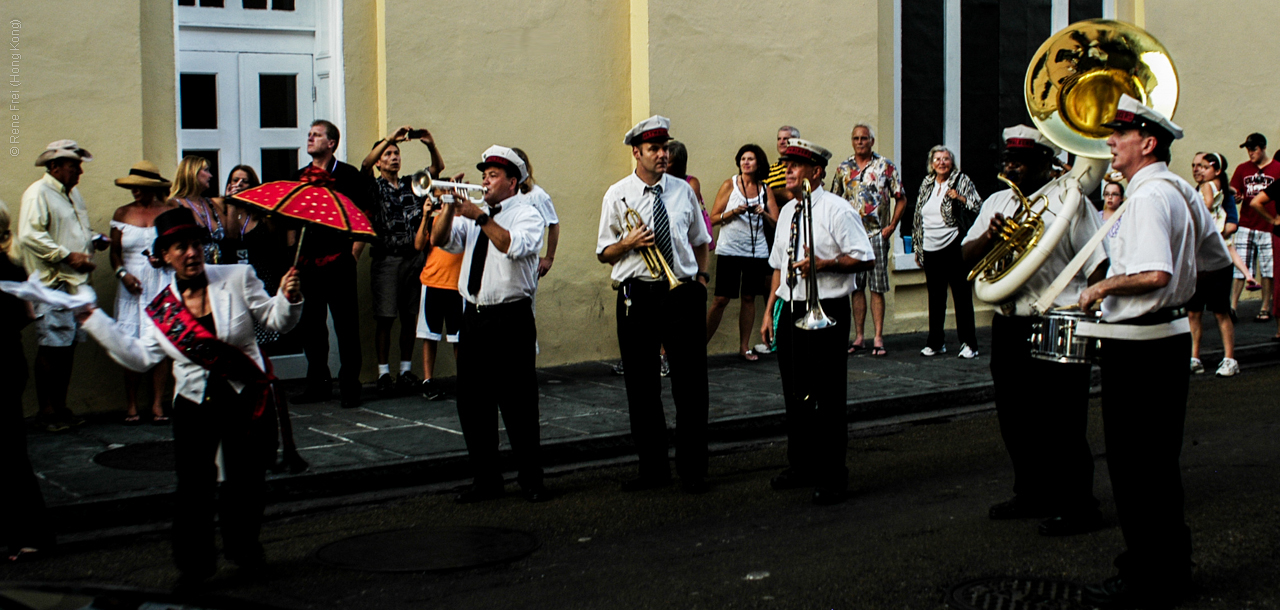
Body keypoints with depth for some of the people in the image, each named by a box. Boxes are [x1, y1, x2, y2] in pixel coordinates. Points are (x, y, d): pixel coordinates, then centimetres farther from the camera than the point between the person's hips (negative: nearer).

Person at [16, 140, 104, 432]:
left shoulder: (73, 193, 20)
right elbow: (29, 236, -19)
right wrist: (68, 256, -19)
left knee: (69, 346, 10)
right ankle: (47, 411, 2)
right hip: (52, 283, -8)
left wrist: (93, 241, 11)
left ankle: (60, 406, 18)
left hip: (76, 282, 8)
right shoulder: (37, 193, -9)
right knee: (51, 349, -5)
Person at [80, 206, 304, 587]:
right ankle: (194, 562, 16)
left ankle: (244, 549, 32)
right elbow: (141, 357, 6)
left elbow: (275, 322, 3)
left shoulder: (237, 278, -4)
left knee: (247, 484, 7)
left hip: (247, 401, -1)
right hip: (195, 406, 1)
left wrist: (288, 299, -19)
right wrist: (93, 319, 7)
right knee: (194, 488, -2)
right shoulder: (160, 308, 2)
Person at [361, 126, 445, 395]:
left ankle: (406, 371, 13)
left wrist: (430, 145, -14)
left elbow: (438, 167, 5)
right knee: (384, 318, -4)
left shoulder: (412, 184, 14)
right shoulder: (374, 187, 4)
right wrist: (390, 138, -21)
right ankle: (383, 373, 1)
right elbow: (365, 164, -14)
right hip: (386, 259, -3)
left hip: (413, 257, 3)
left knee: (409, 317, 6)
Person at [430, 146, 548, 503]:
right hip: (474, 318, 6)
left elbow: (515, 246, -20)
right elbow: (440, 241, 6)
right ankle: (486, 480, 17)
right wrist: (450, 207, -7)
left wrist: (480, 217, -20)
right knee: (472, 403, 7)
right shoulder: (471, 213, 16)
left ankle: (531, 481, 6)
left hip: (511, 319, -6)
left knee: (518, 403, -4)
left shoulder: (527, 213, 0)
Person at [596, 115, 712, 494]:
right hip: (637, 295, -1)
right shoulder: (617, 195, 3)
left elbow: (701, 240, 21)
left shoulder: (682, 190, 9)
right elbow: (604, 252, 6)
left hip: (682, 292, 1)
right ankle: (652, 469, 16)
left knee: (690, 384, 0)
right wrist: (628, 243, -13)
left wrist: (702, 276, 8)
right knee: (641, 385, 4)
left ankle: (692, 470, 10)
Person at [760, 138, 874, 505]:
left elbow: (864, 259, -11)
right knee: (795, 395, 14)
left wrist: (822, 264, -21)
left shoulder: (836, 210, -8)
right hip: (790, 311, 7)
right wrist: (769, 311, 16)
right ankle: (801, 468, 27)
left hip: (826, 313, -7)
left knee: (827, 399, -4)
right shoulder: (786, 212, 15)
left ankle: (832, 478, 4)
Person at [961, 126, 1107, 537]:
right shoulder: (996, 203, 14)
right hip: (1009, 328, 7)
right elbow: (967, 256, 10)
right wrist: (991, 235, -10)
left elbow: (1097, 265, -7)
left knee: (1062, 424, -3)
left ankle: (1076, 506, 7)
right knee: (1016, 420, 13)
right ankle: (1031, 495, 28)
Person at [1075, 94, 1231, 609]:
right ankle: (1170, 562, 29)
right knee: (1159, 460, 18)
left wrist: (1102, 287, -17)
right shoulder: (1181, 191, 11)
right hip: (1171, 334, 10)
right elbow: (1217, 258, 22)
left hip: (1138, 348, -10)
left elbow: (1154, 275, -31)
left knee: (1135, 466, -1)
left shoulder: (1149, 195, -19)